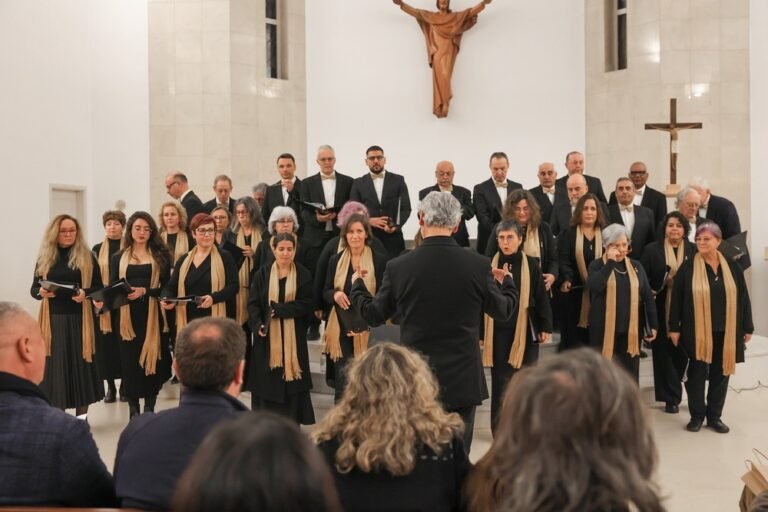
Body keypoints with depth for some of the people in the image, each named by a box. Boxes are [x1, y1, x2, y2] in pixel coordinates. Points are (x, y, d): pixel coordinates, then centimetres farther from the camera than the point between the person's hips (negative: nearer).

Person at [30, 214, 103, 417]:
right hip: (53, 319, 2)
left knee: (80, 362, 2)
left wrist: (85, 293, -18)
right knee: (54, 364, 2)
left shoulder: (87, 257, 3)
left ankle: (81, 416, 10)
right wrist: (41, 292, -12)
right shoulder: (44, 257, 9)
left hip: (79, 318, -2)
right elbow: (34, 288, 10)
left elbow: (99, 287, 1)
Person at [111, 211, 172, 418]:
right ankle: (133, 409, 9)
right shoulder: (119, 258, 11)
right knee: (129, 361, 0)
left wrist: (145, 291, -16)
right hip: (127, 316, 1)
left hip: (152, 315, -1)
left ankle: (149, 408, 10)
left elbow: (166, 287, 0)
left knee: (151, 359, 0)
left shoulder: (160, 256, 6)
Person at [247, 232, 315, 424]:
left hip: (293, 338, -1)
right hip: (267, 337, 1)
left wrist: (277, 309, -16)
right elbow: (253, 303, 0)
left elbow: (306, 305, -6)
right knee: (267, 382, 3)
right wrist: (258, 325, -18)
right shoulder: (262, 274, 5)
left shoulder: (303, 275, 2)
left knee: (291, 385, 0)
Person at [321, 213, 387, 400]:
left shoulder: (379, 261, -2)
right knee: (342, 383, 3)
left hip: (367, 330, -2)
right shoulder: (335, 260, 7)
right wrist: (335, 294, -14)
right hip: (340, 328, 2)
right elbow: (325, 293, 9)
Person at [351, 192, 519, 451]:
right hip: (463, 380, 0)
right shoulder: (478, 265, -8)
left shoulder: (397, 267, -9)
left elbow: (374, 315, 3)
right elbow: (503, 312, 5)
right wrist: (508, 282, 27)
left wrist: (357, 285, 24)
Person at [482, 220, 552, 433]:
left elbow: (542, 297, 2)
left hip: (526, 331, 0)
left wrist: (546, 327, -1)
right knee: (500, 380, 4)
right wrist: (479, 332, 1)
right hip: (498, 331, 0)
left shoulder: (531, 264, -1)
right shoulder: (490, 265, -1)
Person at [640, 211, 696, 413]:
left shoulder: (694, 250, 5)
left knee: (682, 350, 8)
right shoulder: (652, 249, 2)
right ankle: (672, 396, 11)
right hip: (662, 308, -1)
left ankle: (669, 390, 32)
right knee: (664, 350, 2)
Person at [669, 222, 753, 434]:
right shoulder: (688, 267, -4)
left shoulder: (732, 267, 3)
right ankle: (697, 416, 16)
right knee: (697, 372, 3)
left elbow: (743, 298, 7)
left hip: (726, 331, 2)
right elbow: (677, 299, -3)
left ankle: (714, 416, 21)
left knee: (721, 372, 9)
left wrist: (747, 327, 7)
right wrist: (674, 327, -5)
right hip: (697, 331, -2)